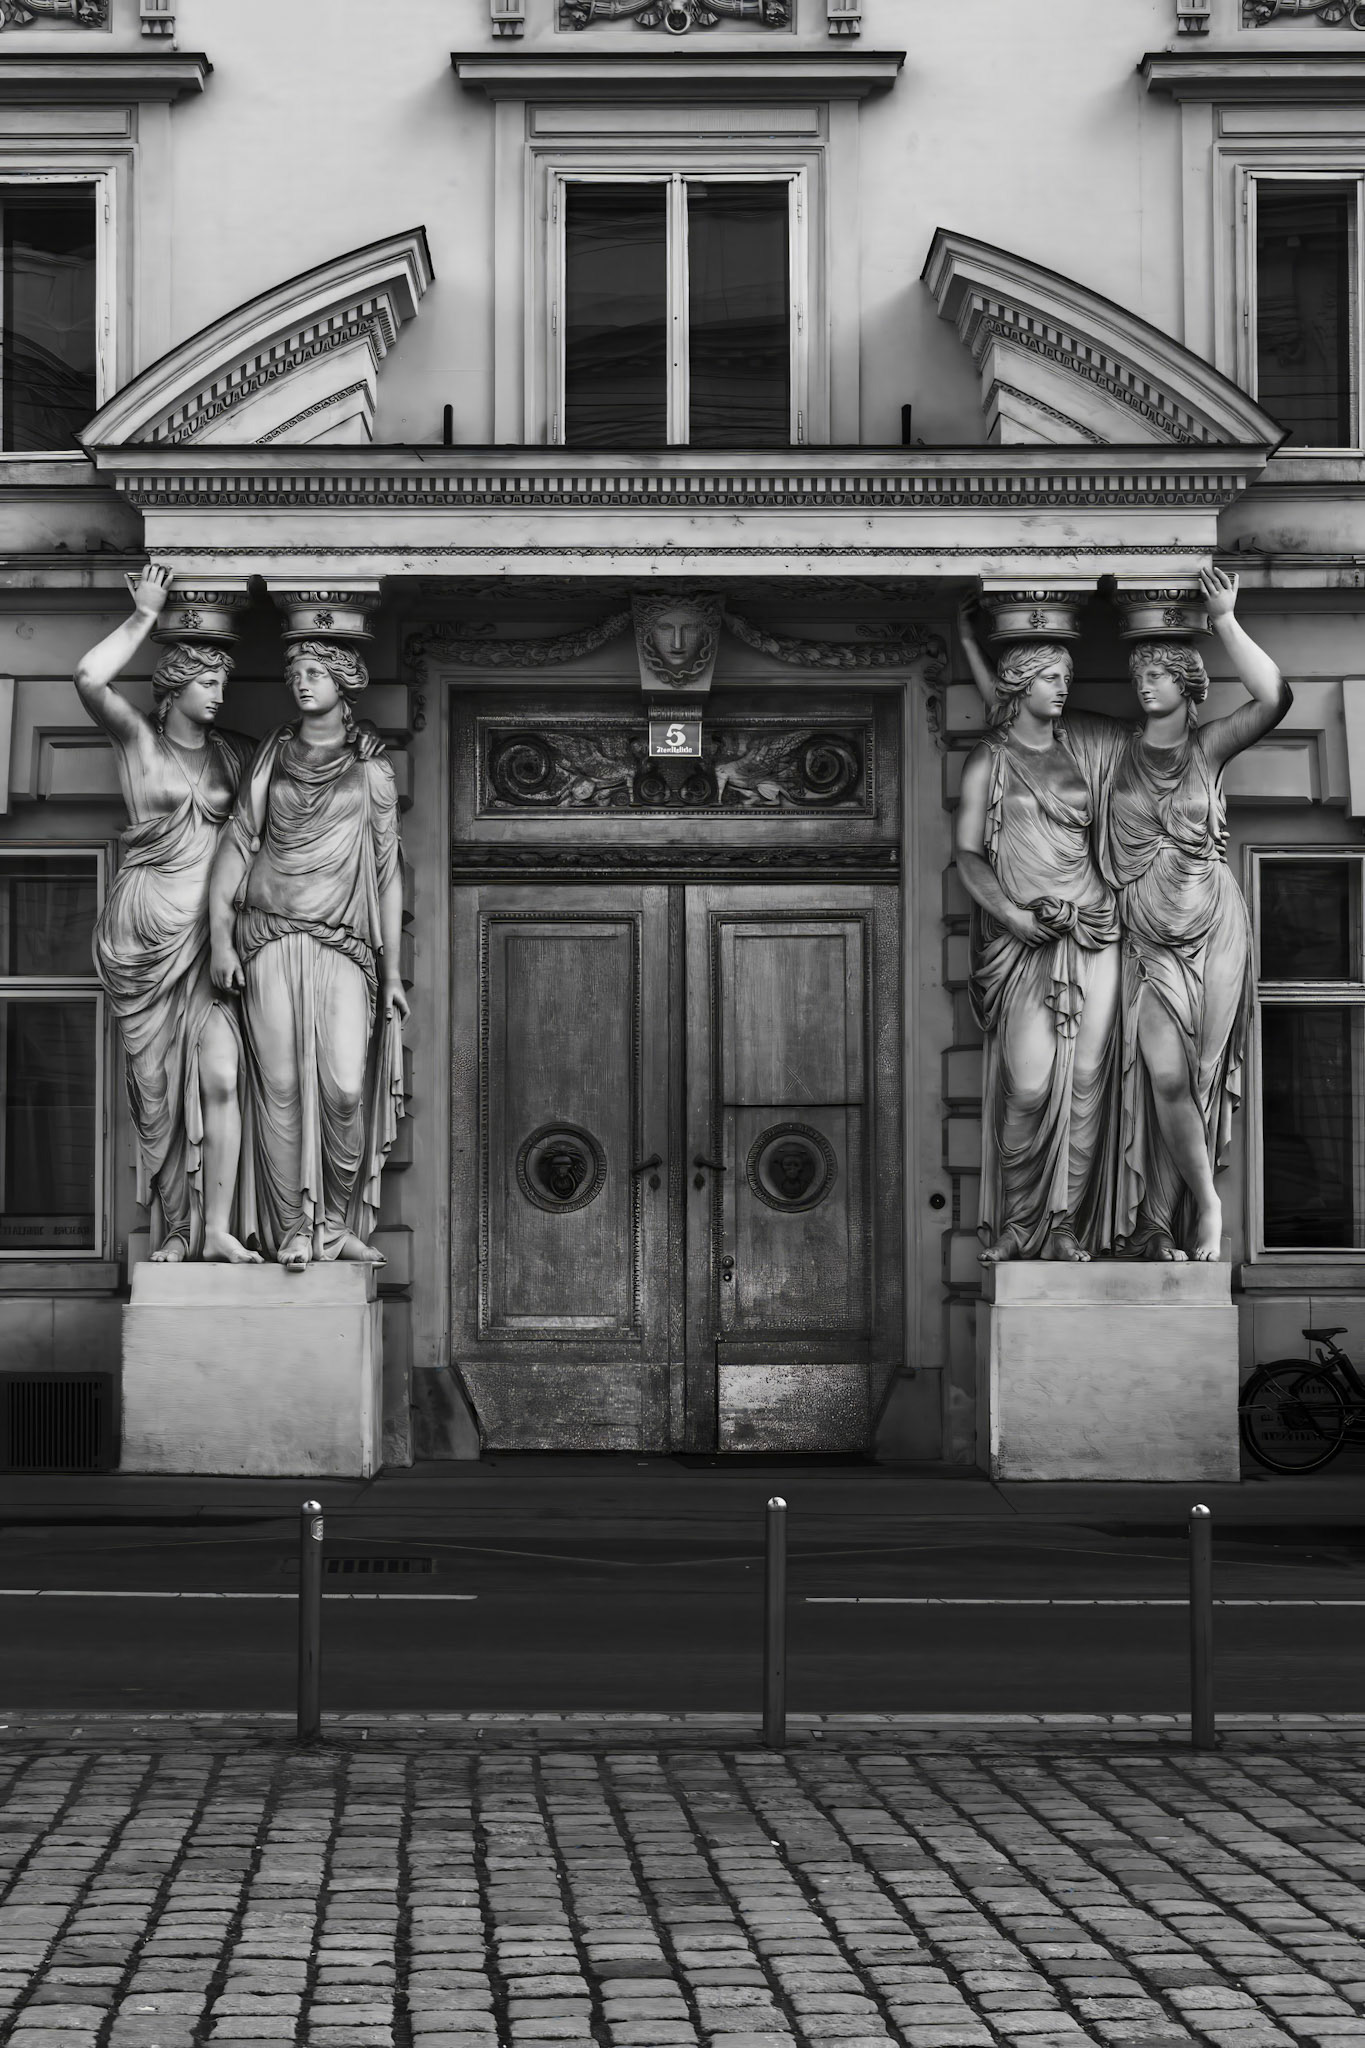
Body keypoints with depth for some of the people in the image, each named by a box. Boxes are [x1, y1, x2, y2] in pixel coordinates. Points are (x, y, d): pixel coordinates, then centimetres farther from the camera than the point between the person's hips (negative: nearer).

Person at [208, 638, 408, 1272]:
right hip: (269, 936, 0)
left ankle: (337, 1223, 2)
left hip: (342, 943, 0)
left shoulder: (372, 773, 12)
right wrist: (220, 937, -3)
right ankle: (292, 1230, -1)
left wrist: (392, 971, 10)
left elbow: (388, 874, 13)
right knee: (281, 1082, -6)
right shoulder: (271, 757, 13)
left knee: (346, 1086, -13)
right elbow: (238, 842, 8)